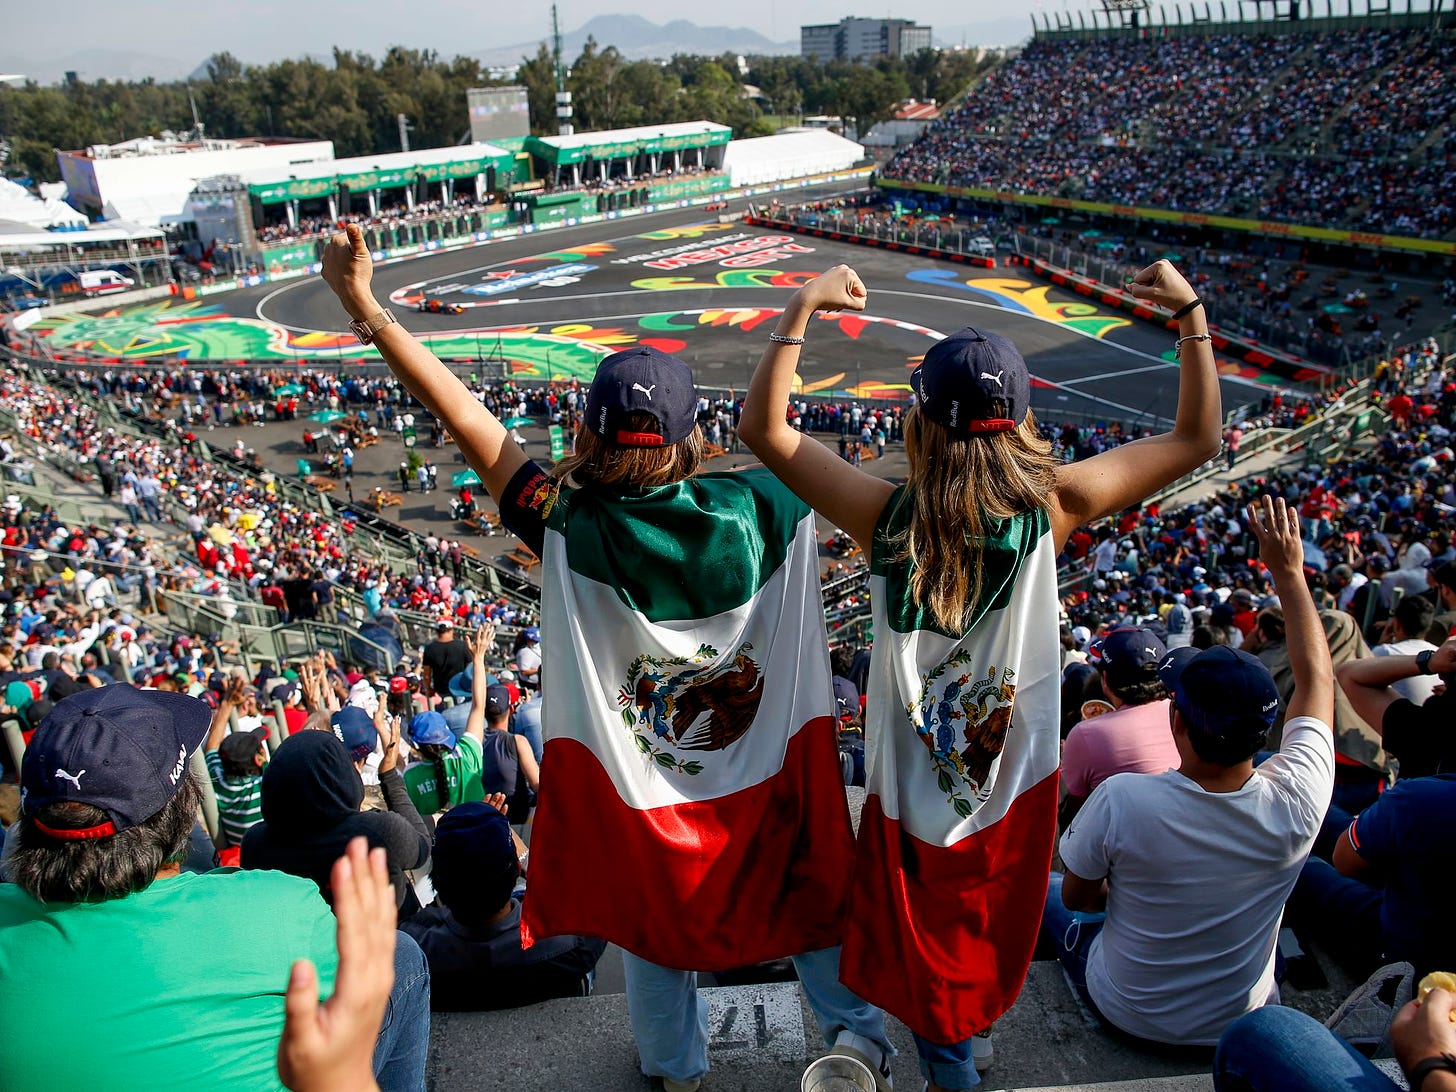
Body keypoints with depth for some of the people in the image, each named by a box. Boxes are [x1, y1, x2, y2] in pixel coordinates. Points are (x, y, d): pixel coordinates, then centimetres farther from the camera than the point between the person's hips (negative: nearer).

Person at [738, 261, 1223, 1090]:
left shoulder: (888, 517, -23)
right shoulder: (1053, 506, -19)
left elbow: (764, 428, -12)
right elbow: (1198, 439, -6)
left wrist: (803, 309, -9)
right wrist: (1190, 313, -1)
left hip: (915, 775, -2)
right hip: (1019, 770, 3)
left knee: (924, 914, 22)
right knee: (998, 915, 29)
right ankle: (977, 1023, 54)